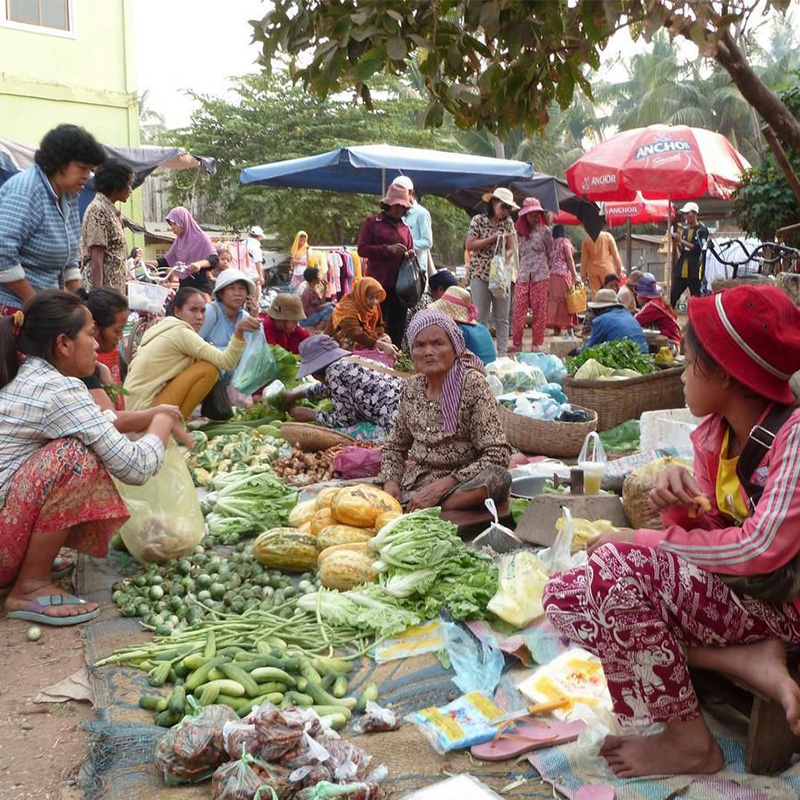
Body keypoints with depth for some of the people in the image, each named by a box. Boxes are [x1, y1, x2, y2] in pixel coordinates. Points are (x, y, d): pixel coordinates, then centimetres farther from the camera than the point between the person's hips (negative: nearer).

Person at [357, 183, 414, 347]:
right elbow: (362, 249, -4)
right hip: (378, 282, -5)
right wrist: (388, 249, -13)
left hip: (400, 283, 5)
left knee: (397, 324, 5)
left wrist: (410, 253, 4)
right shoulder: (372, 223, 4)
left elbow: (410, 248, 29)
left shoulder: (404, 227, 20)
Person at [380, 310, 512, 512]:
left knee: (499, 477, -36)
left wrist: (443, 485, -20)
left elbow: (497, 455, -14)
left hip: (460, 486, -2)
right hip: (414, 483, 2)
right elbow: (394, 445, 18)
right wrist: (390, 481, -3)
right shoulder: (411, 388, 7)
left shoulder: (472, 384, -9)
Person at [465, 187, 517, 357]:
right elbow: (469, 246, -10)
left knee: (502, 318, 3)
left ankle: (502, 353, 7)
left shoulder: (508, 223, 9)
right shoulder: (478, 220, -3)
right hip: (480, 274, -4)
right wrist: (492, 238, -14)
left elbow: (511, 248, 6)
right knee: (481, 317, -2)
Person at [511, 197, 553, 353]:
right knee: (518, 310, -4)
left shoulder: (545, 231, 3)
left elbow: (550, 254, 7)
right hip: (523, 276, 3)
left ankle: (537, 343, 6)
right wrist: (517, 272, 10)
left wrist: (548, 271, 6)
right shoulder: (520, 231, 12)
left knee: (539, 311, -1)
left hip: (540, 277, -3)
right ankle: (517, 343, 2)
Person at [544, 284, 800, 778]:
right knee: (567, 596, -1)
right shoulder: (714, 433, 3)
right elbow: (708, 527, 8)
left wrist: (642, 540, -21)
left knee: (620, 567, -28)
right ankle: (744, 661, -7)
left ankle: (689, 738, -10)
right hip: (728, 587, 9)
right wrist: (681, 504, -17)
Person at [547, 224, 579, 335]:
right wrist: (575, 275, -8)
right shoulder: (565, 241, 1)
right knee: (566, 301, -1)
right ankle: (569, 327, -2)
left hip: (552, 275, 5)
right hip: (564, 274, -5)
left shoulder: (552, 242, 15)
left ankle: (556, 328, 1)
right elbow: (569, 259, -6)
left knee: (554, 301, 2)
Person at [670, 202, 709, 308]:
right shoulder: (685, 229, 16)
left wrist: (681, 240, -17)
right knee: (673, 296, 1)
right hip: (681, 270, 6)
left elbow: (698, 248, -15)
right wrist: (676, 243, 0)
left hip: (694, 271, -6)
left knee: (696, 298, -1)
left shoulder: (702, 230, -2)